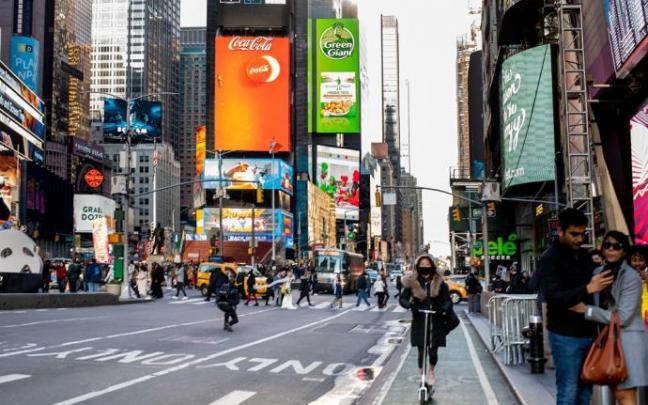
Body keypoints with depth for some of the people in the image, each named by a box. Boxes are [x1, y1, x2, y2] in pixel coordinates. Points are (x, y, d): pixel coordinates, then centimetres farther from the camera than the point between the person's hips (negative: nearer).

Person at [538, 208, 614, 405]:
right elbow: (552, 298, -23)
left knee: (585, 389, 12)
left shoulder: (584, 255, 12)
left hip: (588, 333, 7)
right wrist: (587, 289, -32)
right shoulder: (550, 260, -11)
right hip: (565, 335, -7)